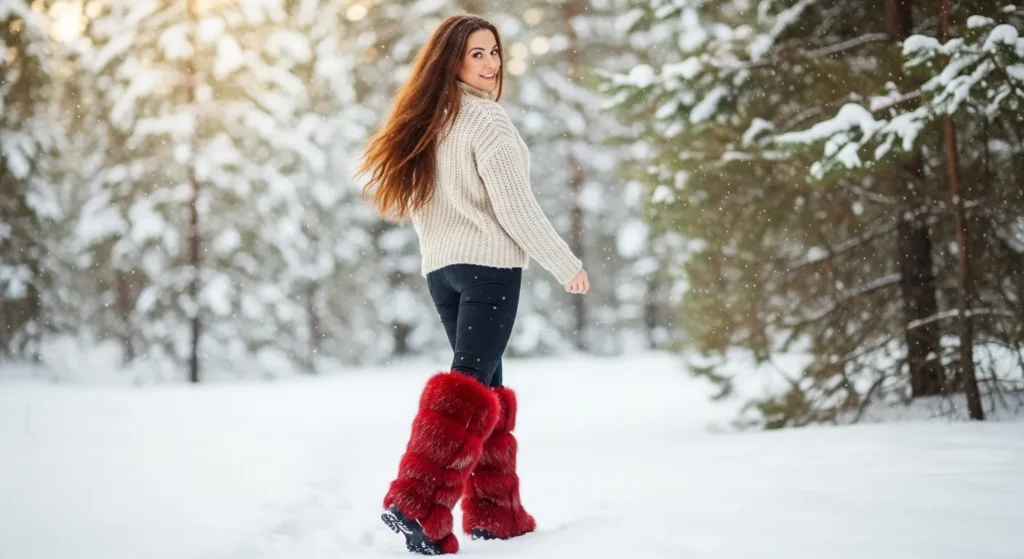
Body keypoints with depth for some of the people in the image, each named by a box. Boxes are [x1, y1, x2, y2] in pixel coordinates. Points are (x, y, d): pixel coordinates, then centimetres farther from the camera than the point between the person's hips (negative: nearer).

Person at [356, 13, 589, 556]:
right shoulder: (486, 118, -10)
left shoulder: (425, 123, 14)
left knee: (487, 386, 14)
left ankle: (494, 512, 14)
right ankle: (417, 504, -21)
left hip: (439, 268, 8)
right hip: (489, 263, -8)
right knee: (469, 386, -11)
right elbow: (514, 206, -14)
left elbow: (408, 200, 17)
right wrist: (566, 263, -7)